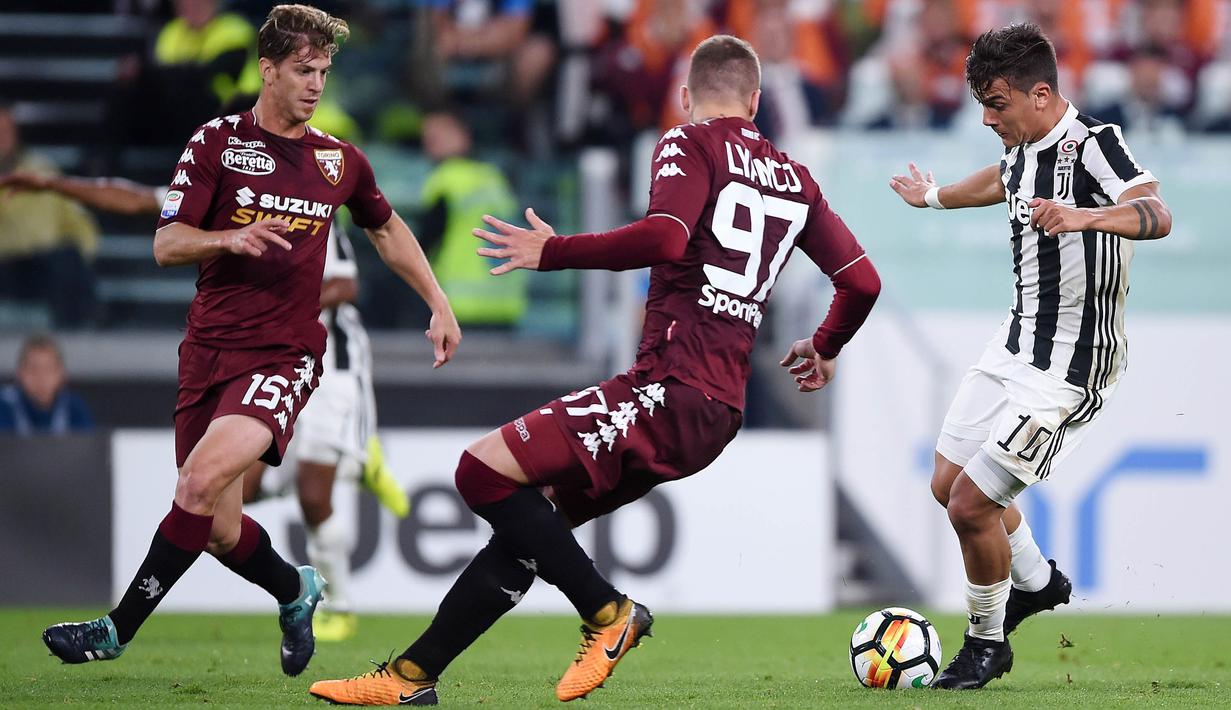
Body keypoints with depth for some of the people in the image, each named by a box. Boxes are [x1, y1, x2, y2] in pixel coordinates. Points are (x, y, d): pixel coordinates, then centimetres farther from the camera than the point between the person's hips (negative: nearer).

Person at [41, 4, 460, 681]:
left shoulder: (339, 160, 10)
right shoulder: (217, 142, 2)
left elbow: (388, 230, 29)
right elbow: (166, 244, -3)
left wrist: (439, 306, 26)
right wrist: (231, 239, -21)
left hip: (286, 354, -1)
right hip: (210, 347, 1)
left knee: (204, 479, -25)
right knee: (219, 529, 1)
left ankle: (118, 628, -19)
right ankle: (296, 591, 33)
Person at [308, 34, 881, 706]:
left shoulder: (690, 145, -1)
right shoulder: (795, 179, 19)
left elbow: (664, 238, -19)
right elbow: (862, 280, 18)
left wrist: (551, 252, -8)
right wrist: (825, 349, 38)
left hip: (669, 387, -9)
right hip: (718, 412, 9)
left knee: (485, 469, -16)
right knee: (525, 518, 12)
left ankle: (607, 612, -9)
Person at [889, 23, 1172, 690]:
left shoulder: (1092, 143, -21)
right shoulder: (1024, 151, 6)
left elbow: (1156, 215, -38)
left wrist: (1086, 216, -57)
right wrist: (934, 196, 52)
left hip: (1068, 371, -9)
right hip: (1015, 345, 9)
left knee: (971, 504, -10)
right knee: (949, 485, 18)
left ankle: (987, 642, 13)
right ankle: (1036, 581, 41)